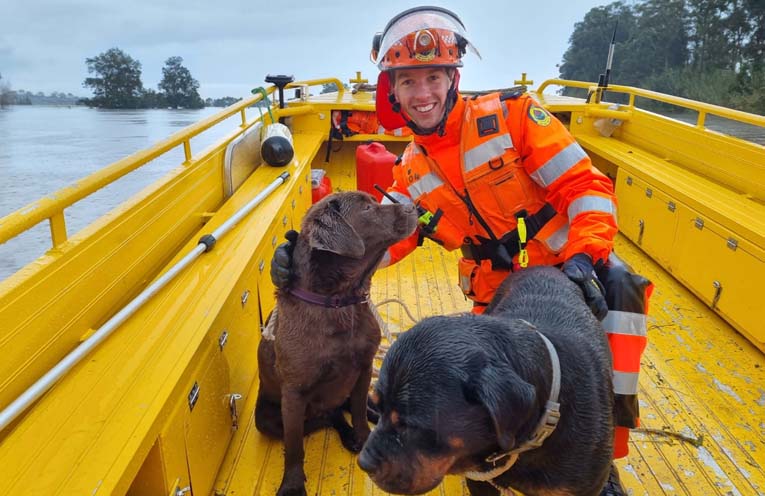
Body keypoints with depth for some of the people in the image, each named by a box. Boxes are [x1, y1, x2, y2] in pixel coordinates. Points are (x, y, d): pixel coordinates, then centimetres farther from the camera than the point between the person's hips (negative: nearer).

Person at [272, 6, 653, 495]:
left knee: (618, 284, -31)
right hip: (499, 295, 4)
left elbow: (586, 186, -13)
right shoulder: (412, 173, 3)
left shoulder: (510, 115, -12)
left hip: (568, 264, -3)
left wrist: (586, 256, -29)